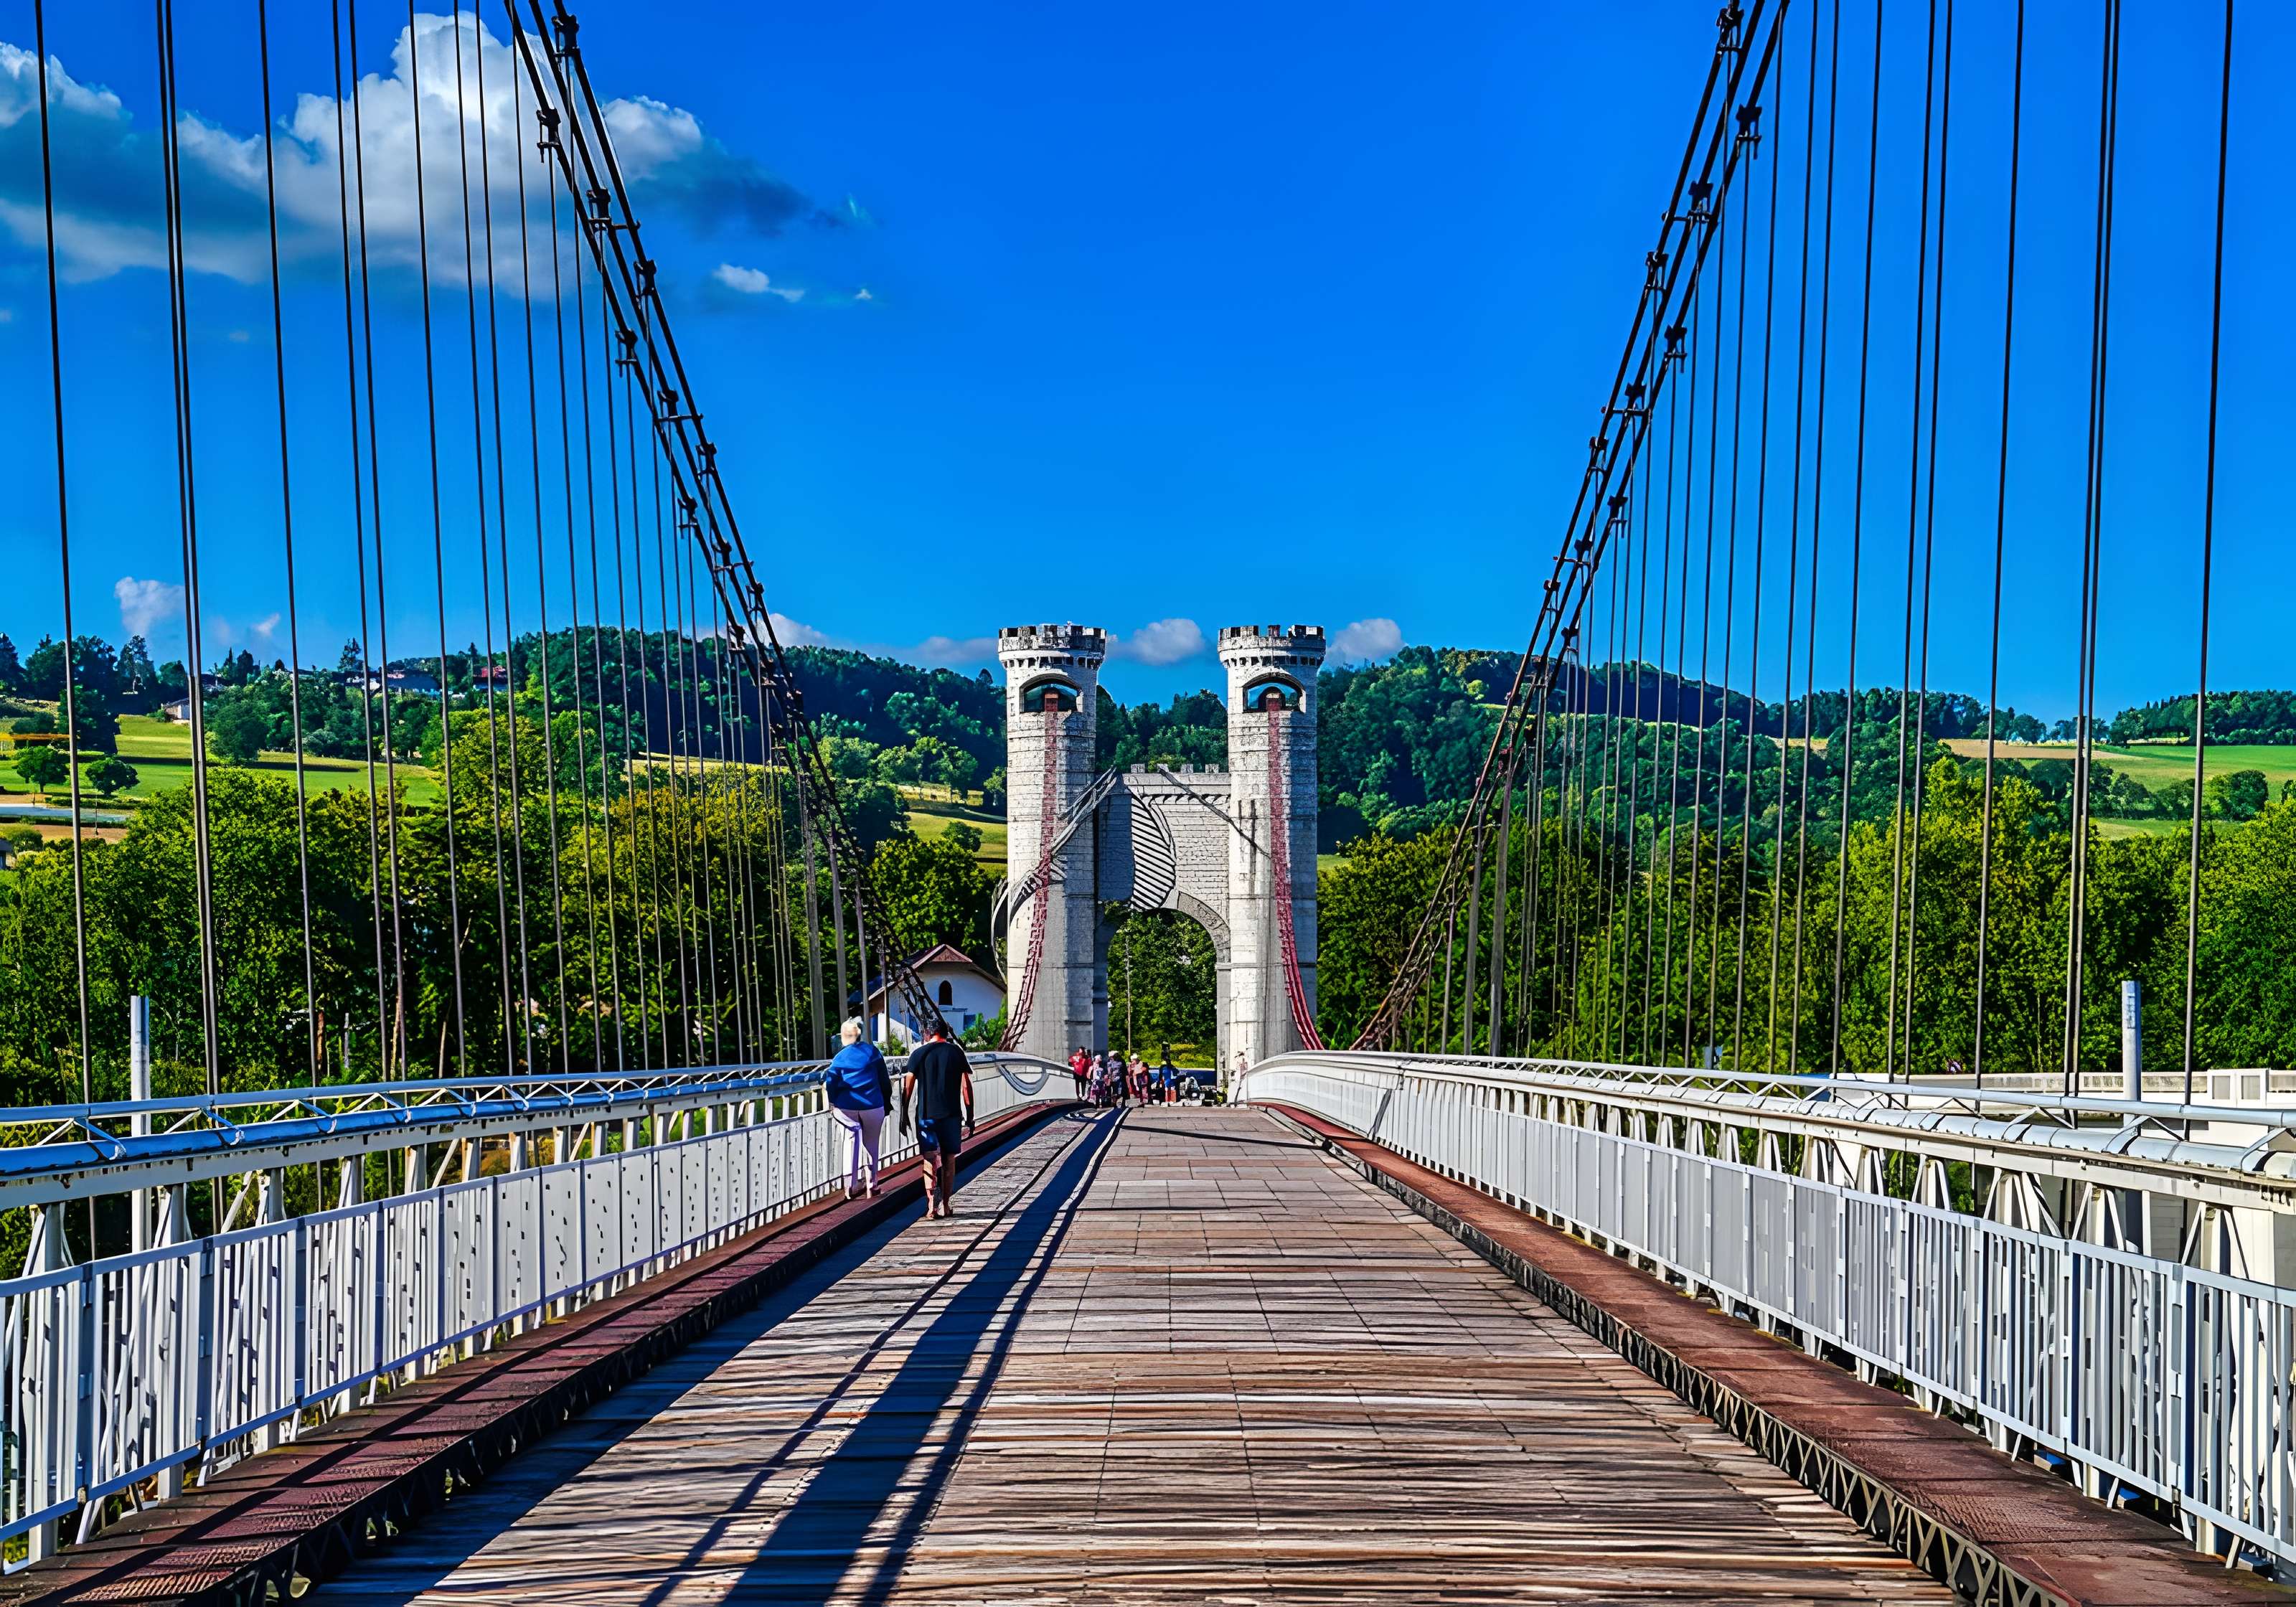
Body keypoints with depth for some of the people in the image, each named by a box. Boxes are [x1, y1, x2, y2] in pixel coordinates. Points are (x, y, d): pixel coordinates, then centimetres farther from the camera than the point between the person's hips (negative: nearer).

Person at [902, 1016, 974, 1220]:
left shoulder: (919, 1055, 0)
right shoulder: (956, 1053, 5)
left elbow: (908, 1087, -2)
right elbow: (966, 1086, 2)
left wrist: (905, 1115, 6)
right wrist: (969, 1117, 7)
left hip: (926, 1114, -1)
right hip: (952, 1114, 1)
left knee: (930, 1160, 2)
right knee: (948, 1159, 10)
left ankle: (932, 1205, -12)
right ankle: (946, 1206, 13)